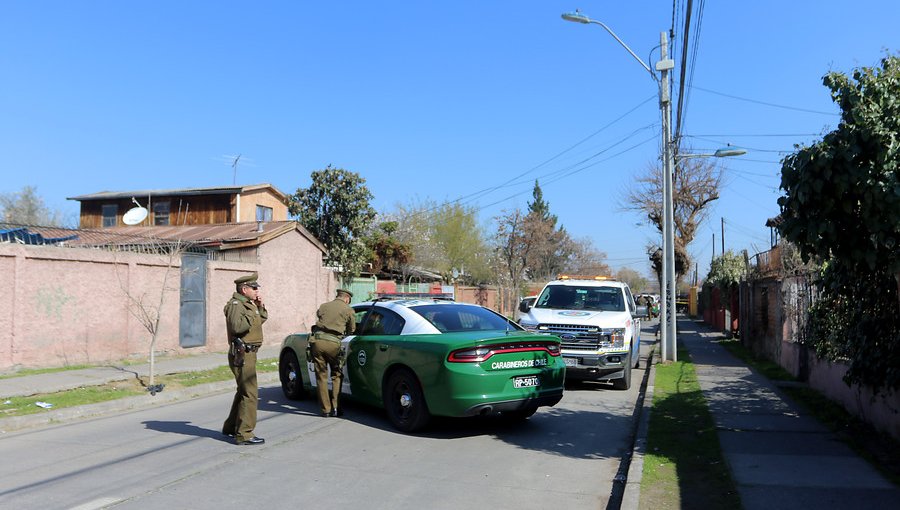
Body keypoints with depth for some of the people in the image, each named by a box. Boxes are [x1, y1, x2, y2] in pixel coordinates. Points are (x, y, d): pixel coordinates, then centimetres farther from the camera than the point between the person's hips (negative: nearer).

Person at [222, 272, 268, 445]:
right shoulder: (235, 304, -14)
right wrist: (252, 313, -19)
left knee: (243, 392, 20)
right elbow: (237, 326, -29)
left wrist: (260, 307, 9)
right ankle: (244, 434, -8)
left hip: (247, 354, 11)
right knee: (250, 394, -11)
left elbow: (261, 320, 25)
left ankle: (230, 427, 32)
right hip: (242, 354, -11)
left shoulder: (247, 303, 17)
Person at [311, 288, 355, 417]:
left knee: (321, 376, 10)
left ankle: (325, 410, 12)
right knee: (336, 376, 14)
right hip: (333, 343, -2)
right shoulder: (348, 310, 10)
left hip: (317, 340, 3)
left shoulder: (323, 306, 19)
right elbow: (351, 330, 18)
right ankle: (335, 408, 10)